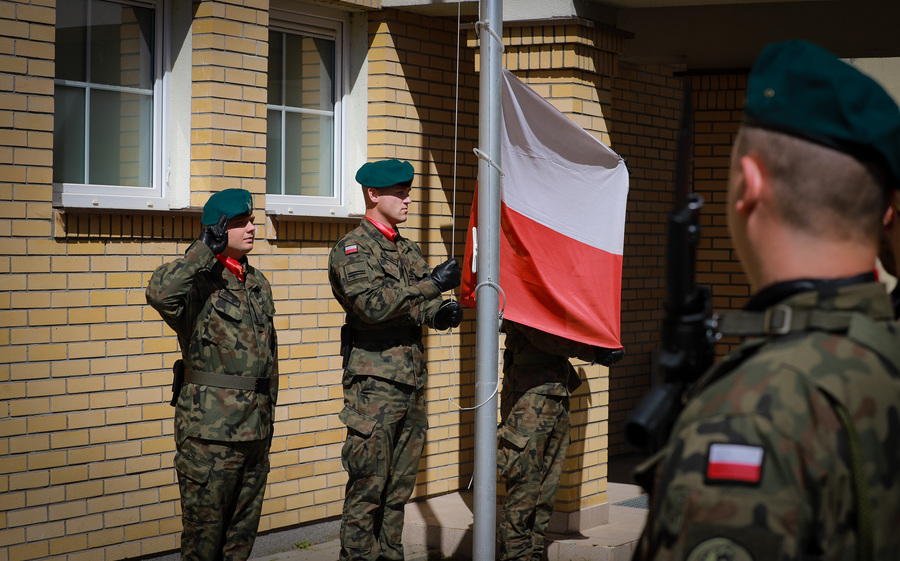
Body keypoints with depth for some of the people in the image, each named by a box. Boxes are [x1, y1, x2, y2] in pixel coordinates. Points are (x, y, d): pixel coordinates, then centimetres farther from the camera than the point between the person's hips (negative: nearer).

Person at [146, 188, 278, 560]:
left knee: (243, 529, 13)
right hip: (210, 428, -7)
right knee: (204, 530, 0)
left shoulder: (257, 283, 15)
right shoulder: (200, 280, -9)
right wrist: (206, 249, -25)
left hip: (256, 428, 7)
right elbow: (160, 293, -33)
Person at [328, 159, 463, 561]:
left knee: (399, 489, 11)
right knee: (368, 487, -5)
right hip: (374, 383, -8)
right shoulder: (352, 249, -6)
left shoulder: (408, 250, 19)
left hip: (412, 384, 8)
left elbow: (420, 306, 20)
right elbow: (372, 303, -22)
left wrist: (443, 312, -3)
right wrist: (432, 284, -24)